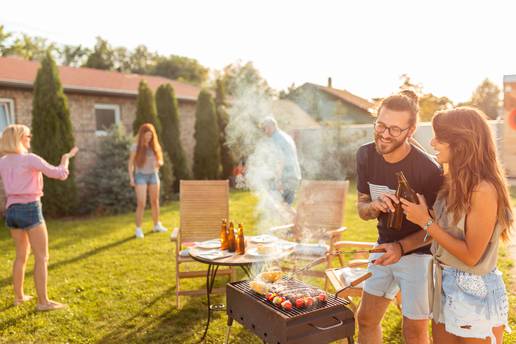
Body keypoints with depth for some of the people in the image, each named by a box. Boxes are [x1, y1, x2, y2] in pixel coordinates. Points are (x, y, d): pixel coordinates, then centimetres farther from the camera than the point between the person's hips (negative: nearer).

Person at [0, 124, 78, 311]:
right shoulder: (30, 159, -13)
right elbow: (60, 174, -12)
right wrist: (66, 157, 5)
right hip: (30, 210, -7)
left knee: (22, 254, 21)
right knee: (42, 257, -1)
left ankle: (19, 296, 30)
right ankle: (43, 301, 1)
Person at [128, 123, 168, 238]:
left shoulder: (154, 146, 2)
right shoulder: (136, 147, -7)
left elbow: (160, 161, 9)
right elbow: (131, 164, -2)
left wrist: (159, 163, -14)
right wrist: (131, 178, -10)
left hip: (153, 175, 4)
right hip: (141, 176, -4)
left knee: (155, 202, 12)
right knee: (141, 204, -9)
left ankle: (157, 225, 27)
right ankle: (138, 229, 1)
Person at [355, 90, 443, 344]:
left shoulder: (428, 169, -25)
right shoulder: (366, 155, -9)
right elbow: (362, 208, 0)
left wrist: (401, 247, -28)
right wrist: (373, 207, -23)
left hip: (419, 254, -5)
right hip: (385, 247, 5)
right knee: (366, 320, 17)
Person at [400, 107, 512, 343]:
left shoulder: (483, 190, -24)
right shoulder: (455, 182, 2)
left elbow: (471, 255, -21)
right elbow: (447, 229, 4)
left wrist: (426, 222, -19)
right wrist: (417, 210, -6)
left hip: (475, 292, -7)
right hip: (445, 282, 7)